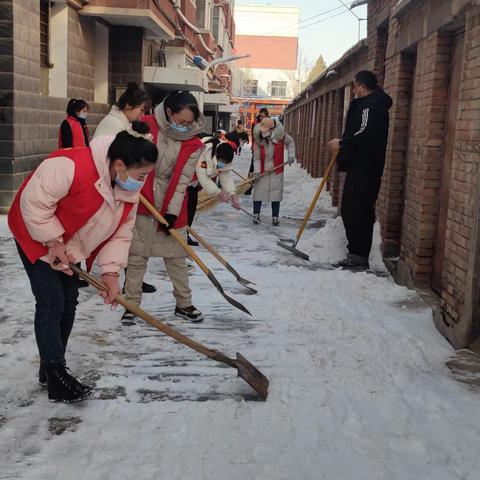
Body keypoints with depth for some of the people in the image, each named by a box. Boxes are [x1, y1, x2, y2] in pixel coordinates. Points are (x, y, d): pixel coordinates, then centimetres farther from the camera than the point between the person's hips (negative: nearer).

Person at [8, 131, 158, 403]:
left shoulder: (130, 190, -11)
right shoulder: (72, 167, -37)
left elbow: (121, 234, -5)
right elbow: (34, 201, -30)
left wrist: (111, 271, -15)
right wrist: (53, 242, -24)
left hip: (71, 249, 8)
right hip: (37, 238, -8)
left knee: (69, 303, 10)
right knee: (52, 303, -11)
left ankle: (52, 369, 25)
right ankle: (55, 376, 0)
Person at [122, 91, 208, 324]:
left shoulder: (194, 145, -7)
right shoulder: (146, 126, -10)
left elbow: (182, 179, -10)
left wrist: (173, 211, -15)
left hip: (171, 208, 1)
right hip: (141, 203, -1)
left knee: (177, 257, 9)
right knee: (137, 256, 5)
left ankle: (184, 304, 22)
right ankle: (131, 304, 17)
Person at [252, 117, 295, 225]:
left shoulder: (280, 135, -14)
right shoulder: (258, 139, -14)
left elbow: (290, 142, 8)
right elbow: (256, 157, -9)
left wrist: (291, 155, 0)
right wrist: (257, 171, -18)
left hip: (277, 171, 0)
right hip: (262, 171, 0)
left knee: (276, 194, 3)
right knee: (258, 192, 0)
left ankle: (275, 217, 13)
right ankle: (256, 215, 13)